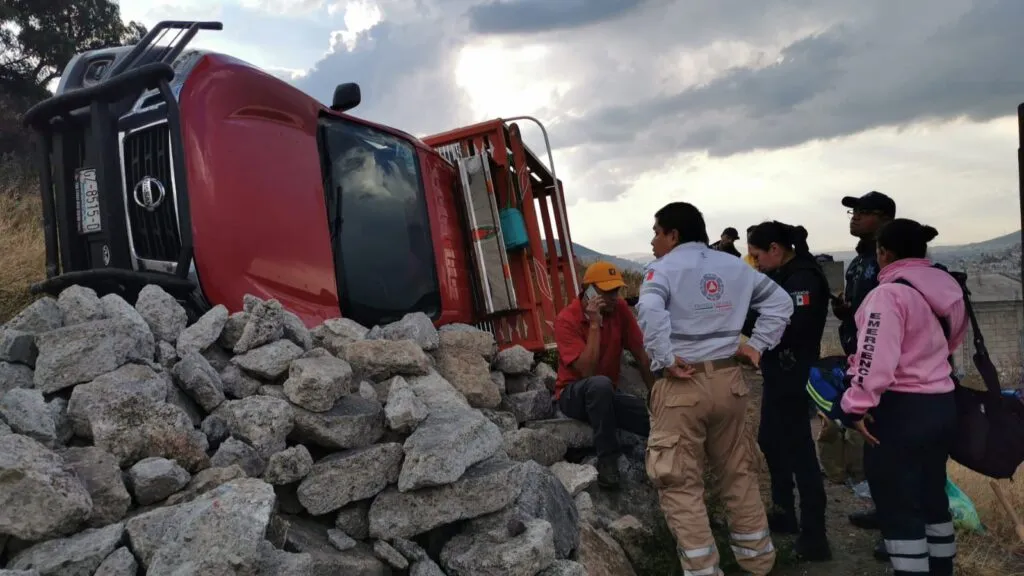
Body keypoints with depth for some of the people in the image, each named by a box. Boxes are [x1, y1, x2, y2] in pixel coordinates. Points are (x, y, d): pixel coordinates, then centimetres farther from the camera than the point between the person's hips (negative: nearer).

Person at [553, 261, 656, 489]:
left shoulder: (620, 309, -6)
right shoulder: (567, 320, -20)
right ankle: (607, 459, -25)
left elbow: (641, 356, -2)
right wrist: (594, 324, -30)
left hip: (607, 394, 4)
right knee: (600, 383, -39)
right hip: (574, 395, -4)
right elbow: (588, 371, -29)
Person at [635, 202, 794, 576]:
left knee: (679, 483, 5)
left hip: (682, 385, -6)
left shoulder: (664, 267, -7)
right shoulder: (735, 266, 11)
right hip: (729, 380, 6)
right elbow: (780, 301, 16)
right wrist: (757, 346, 11)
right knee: (738, 474, 20)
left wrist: (665, 359, -18)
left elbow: (650, 310, -27)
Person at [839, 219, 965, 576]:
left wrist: (858, 405, -19)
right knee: (933, 498, 21)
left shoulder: (889, 293, -18)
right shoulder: (948, 290, 8)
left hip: (901, 409, -9)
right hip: (942, 404, 9)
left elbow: (876, 357, -25)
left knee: (897, 508, 0)